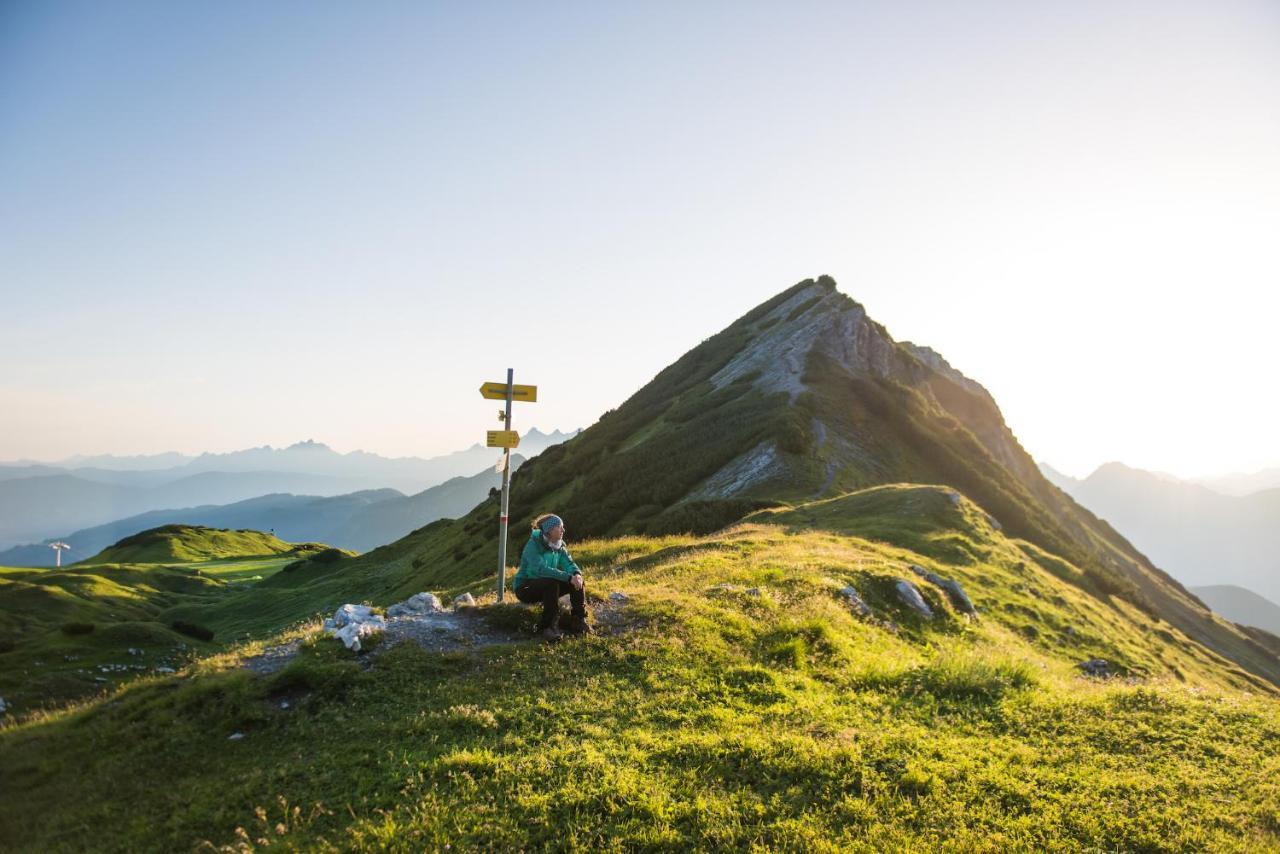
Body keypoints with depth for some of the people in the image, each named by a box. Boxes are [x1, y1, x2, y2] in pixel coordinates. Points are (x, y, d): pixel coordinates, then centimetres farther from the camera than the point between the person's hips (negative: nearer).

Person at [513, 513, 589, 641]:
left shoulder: (559, 545, 0)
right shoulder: (533, 545, -23)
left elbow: (569, 563, -8)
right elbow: (541, 569, -37)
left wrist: (577, 574, -33)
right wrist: (568, 577, -43)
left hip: (548, 587, 7)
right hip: (525, 588, -7)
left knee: (577, 581, -11)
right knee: (551, 583, -35)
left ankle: (578, 621, -6)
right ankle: (547, 626, -28)